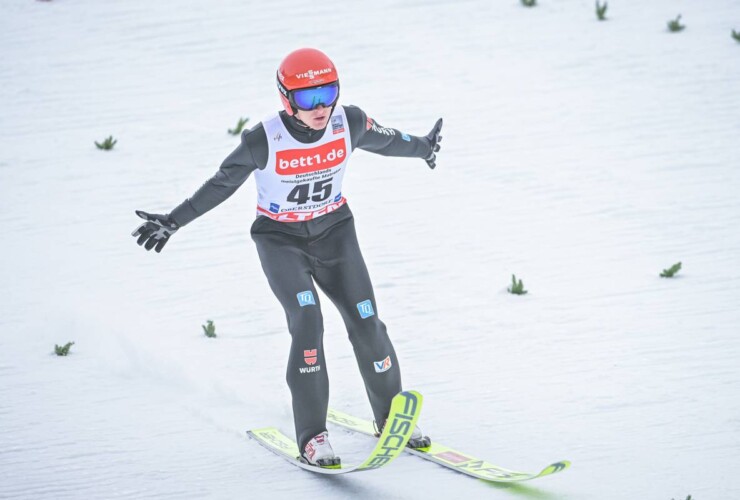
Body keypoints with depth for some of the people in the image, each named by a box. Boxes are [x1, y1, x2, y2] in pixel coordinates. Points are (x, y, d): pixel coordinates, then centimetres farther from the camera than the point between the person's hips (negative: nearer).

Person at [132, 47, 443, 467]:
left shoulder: (349, 123, -16)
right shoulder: (264, 141, -25)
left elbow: (384, 139, 7)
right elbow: (222, 184, -10)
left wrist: (421, 148, 25)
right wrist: (173, 222, -10)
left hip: (334, 230, 3)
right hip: (281, 239, -3)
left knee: (365, 321, -3)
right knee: (307, 322, -21)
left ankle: (390, 416, 19)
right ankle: (312, 436, -14)